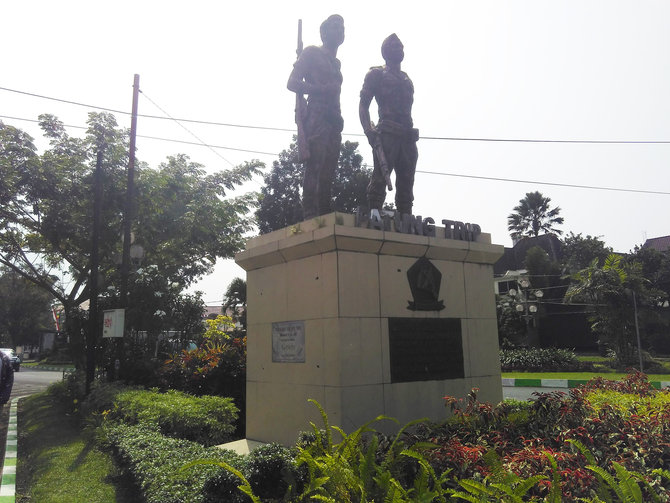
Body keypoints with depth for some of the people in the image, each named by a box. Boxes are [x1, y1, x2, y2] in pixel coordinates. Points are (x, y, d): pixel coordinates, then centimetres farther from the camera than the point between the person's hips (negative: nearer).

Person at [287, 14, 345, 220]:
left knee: (327, 173, 1)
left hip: (333, 120, 7)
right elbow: (292, 83, -2)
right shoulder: (312, 53, 7)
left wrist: (339, 120, 12)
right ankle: (310, 216, -20)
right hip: (316, 118, -7)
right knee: (314, 168, -16)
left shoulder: (335, 62, 28)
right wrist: (322, 89, -12)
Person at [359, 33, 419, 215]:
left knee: (406, 183, 4)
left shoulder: (406, 79, 27)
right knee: (380, 178, -14)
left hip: (408, 137, 7)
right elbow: (363, 105, 0)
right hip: (387, 135, -6)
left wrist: (412, 135, 16)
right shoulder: (376, 74, 8)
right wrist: (369, 130, -16)